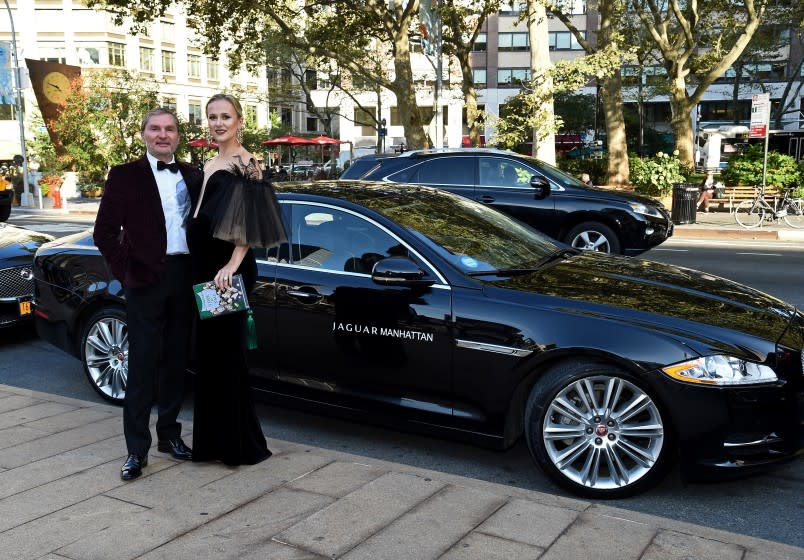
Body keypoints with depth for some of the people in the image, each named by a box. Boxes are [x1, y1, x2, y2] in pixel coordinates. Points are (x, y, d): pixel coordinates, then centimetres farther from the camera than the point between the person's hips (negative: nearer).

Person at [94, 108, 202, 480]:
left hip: (185, 277, 4)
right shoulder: (125, 176, 1)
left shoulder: (192, 176, 11)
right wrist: (125, 271, -8)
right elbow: (105, 231, -2)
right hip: (147, 279, -4)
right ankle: (136, 449, 7)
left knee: (175, 362, 12)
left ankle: (169, 434, 25)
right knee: (143, 365, -1)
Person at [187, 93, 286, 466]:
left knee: (226, 352, -2)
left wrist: (231, 266, -26)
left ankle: (239, 444, 9)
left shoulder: (246, 163, -9)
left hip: (228, 271, -8)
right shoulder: (209, 166, 17)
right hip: (204, 269, 8)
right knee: (209, 352, 13)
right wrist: (203, 269, 12)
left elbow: (251, 225, -16)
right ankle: (214, 439, 24)